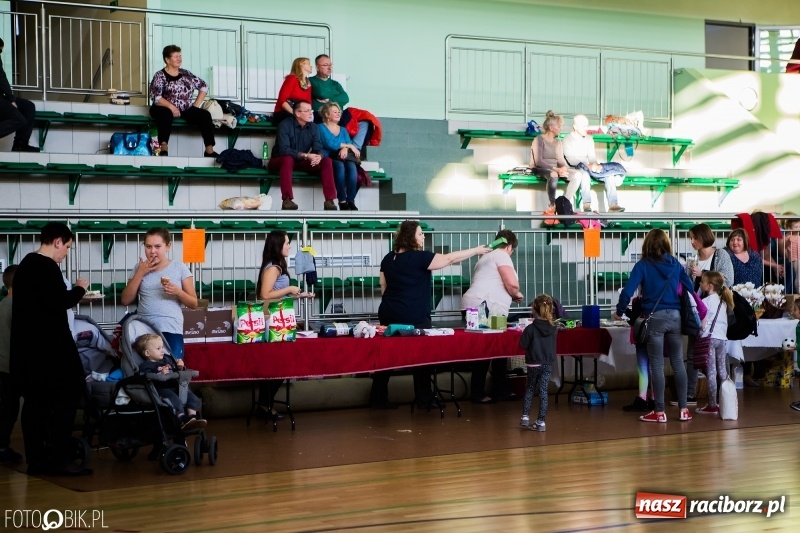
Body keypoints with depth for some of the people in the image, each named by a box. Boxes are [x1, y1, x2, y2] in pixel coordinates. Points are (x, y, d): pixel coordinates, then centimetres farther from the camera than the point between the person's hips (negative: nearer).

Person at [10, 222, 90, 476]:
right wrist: (80, 288, -6)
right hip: (48, 345, -10)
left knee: (36, 400, 9)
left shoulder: (26, 264, 16)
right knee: (67, 396, -7)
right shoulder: (47, 266, -14)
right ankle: (59, 459, -10)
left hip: (28, 343, 10)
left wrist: (72, 292, 13)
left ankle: (36, 460, 10)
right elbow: (59, 302, -21)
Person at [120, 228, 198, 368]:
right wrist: (140, 273, -1)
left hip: (171, 329, -2)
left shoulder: (179, 268, 3)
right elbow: (125, 300, 5)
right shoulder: (140, 268, 11)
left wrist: (177, 292, -14)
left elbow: (193, 304, 6)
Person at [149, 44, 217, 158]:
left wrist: (196, 105, 5)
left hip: (186, 110, 4)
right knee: (165, 114, -39)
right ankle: (164, 148, -51)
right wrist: (171, 107, -25)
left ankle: (209, 150, -25)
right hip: (166, 109, -4)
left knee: (205, 115, -18)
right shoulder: (160, 76, -1)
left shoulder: (186, 74, 12)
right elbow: (155, 97, -14)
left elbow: (204, 86, 17)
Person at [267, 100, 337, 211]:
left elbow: (319, 149, -6)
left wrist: (319, 157, -32)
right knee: (288, 159, -39)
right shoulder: (285, 125, -16)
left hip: (301, 162, 5)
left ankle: (329, 200, -23)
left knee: (326, 161, -15)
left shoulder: (313, 127, 0)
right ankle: (287, 201, -42)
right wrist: (306, 156, -34)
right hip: (280, 161, -5)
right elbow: (284, 150, -27)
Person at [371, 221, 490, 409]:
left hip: (389, 313, 7)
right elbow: (449, 259, -10)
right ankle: (424, 398, 9)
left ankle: (378, 398, 13)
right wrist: (476, 251, -2)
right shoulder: (419, 257, -12)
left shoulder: (388, 258, 9)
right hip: (413, 317, -7)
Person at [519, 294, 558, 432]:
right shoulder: (554, 328, -4)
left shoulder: (530, 328, -16)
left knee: (530, 389, 16)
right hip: (548, 364, 2)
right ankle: (541, 422, 3)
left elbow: (523, 344, -10)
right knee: (543, 391, 4)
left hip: (533, 363, -2)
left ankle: (525, 417, 16)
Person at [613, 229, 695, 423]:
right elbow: (690, 289, 9)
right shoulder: (675, 264, 7)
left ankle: (659, 412, 4)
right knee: (678, 363, 10)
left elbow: (627, 291, -11)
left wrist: (619, 312, 3)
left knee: (657, 365, 2)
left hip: (655, 318, -3)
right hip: (675, 317, 3)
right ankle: (683, 409, 11)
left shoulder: (643, 265, -3)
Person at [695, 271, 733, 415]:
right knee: (722, 371, 11)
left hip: (709, 338, -7)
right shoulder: (723, 301, 12)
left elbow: (703, 323, -11)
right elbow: (725, 322, 14)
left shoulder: (706, 302, -8)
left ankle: (712, 406, -4)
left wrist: (701, 335, 1)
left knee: (711, 372, -5)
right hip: (722, 338, 7)